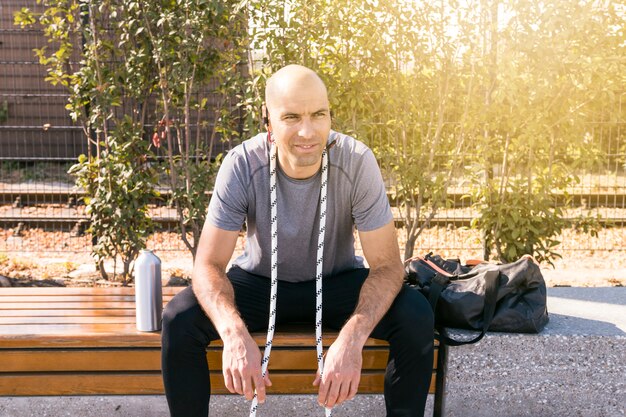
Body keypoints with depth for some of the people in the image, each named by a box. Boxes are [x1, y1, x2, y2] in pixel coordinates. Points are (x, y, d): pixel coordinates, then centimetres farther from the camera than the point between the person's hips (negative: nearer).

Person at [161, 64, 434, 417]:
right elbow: (209, 264, -22)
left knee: (417, 317, -25)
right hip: (259, 281, 0)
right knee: (180, 319, -24)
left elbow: (387, 264, -22)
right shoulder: (241, 165, -23)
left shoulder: (357, 162, -24)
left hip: (338, 282, 0)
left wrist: (351, 339, -40)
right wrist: (234, 333, -43)